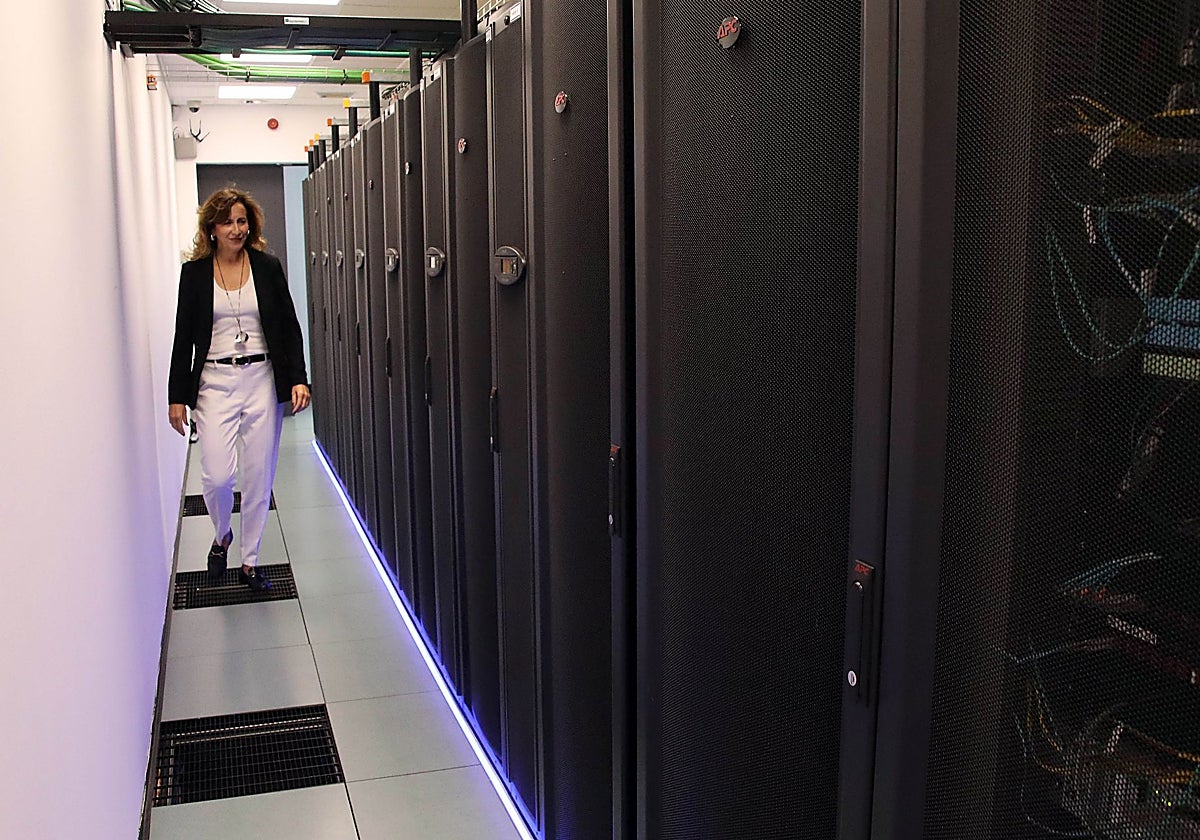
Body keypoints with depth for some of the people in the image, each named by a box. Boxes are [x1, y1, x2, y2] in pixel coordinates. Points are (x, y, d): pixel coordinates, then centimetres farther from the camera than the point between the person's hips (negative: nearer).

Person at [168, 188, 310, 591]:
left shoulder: (267, 267, 4)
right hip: (214, 382, -1)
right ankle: (221, 535, 23)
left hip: (262, 380, 1)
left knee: (259, 477, 4)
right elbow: (183, 337, 5)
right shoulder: (194, 273, 3)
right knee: (217, 475, -10)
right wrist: (177, 397, 2)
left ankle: (249, 561, 20)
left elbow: (289, 327, 5)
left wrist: (298, 379, -5)